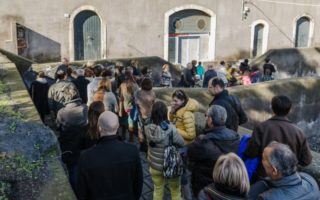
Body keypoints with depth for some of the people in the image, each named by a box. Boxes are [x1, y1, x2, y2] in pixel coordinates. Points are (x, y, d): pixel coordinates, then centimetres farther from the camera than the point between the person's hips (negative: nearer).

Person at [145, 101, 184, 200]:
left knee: (158, 190, 26)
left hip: (154, 165, 3)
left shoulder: (148, 129, -18)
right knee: (175, 190, 22)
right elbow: (181, 143, -15)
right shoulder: (171, 128, -28)